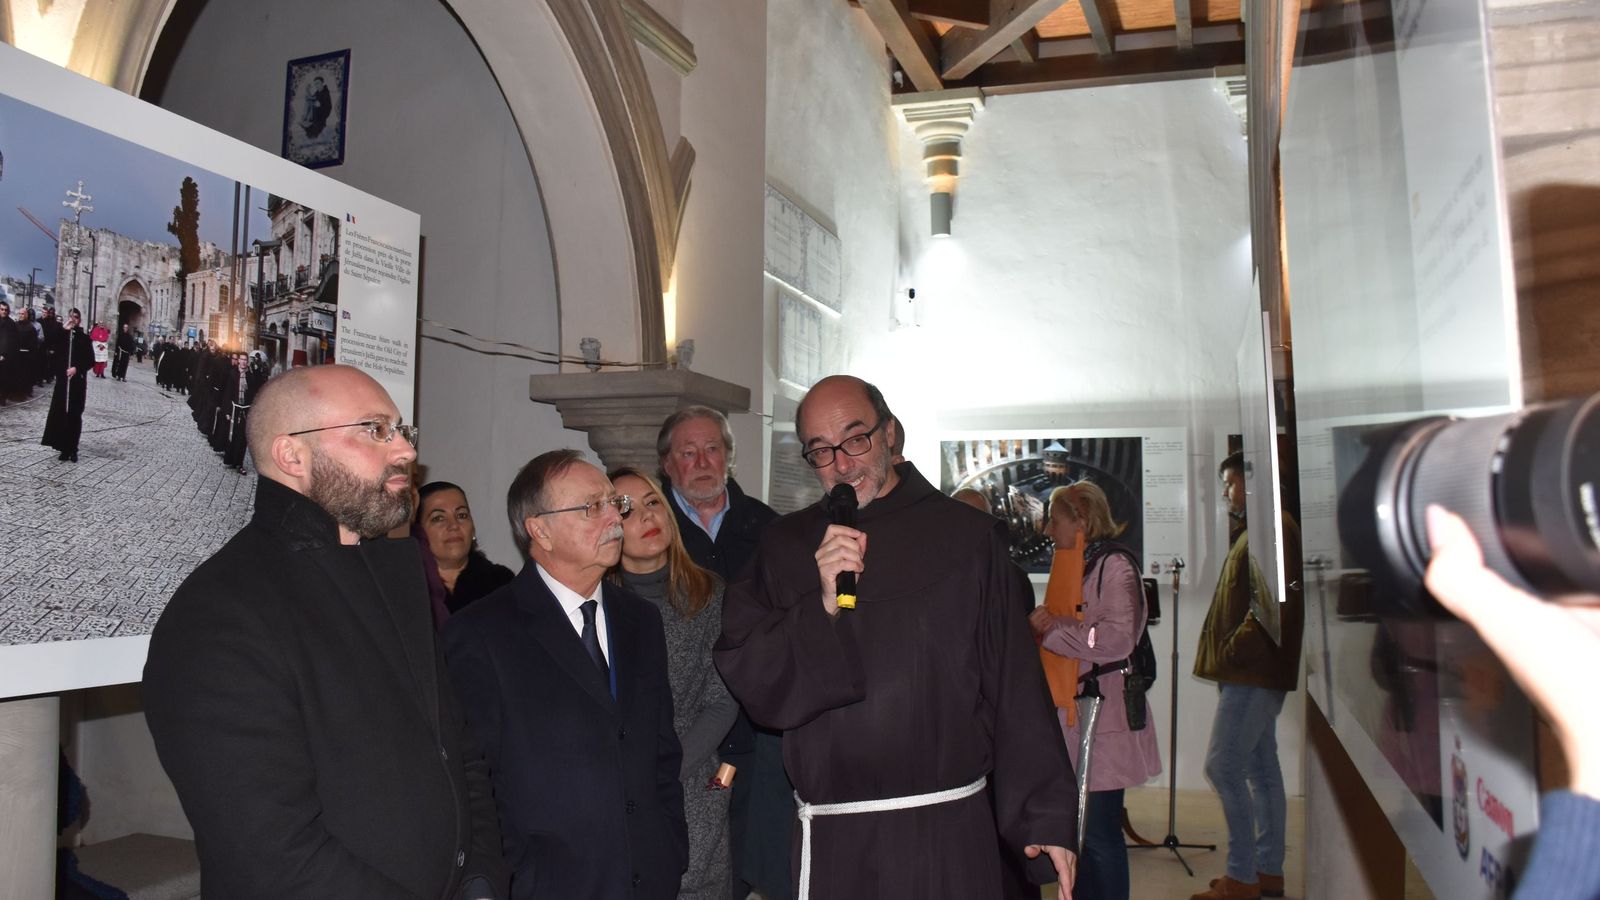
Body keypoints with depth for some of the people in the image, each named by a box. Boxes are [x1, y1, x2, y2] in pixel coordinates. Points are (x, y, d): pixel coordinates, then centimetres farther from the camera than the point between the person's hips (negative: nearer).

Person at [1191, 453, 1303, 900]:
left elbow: (1274, 600, -23)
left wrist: (1238, 648, -20)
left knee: (1223, 766, -10)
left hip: (1254, 671, -11)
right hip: (1249, 671, 11)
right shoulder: (1253, 531, 20)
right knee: (1260, 767, 12)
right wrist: (1231, 654, 15)